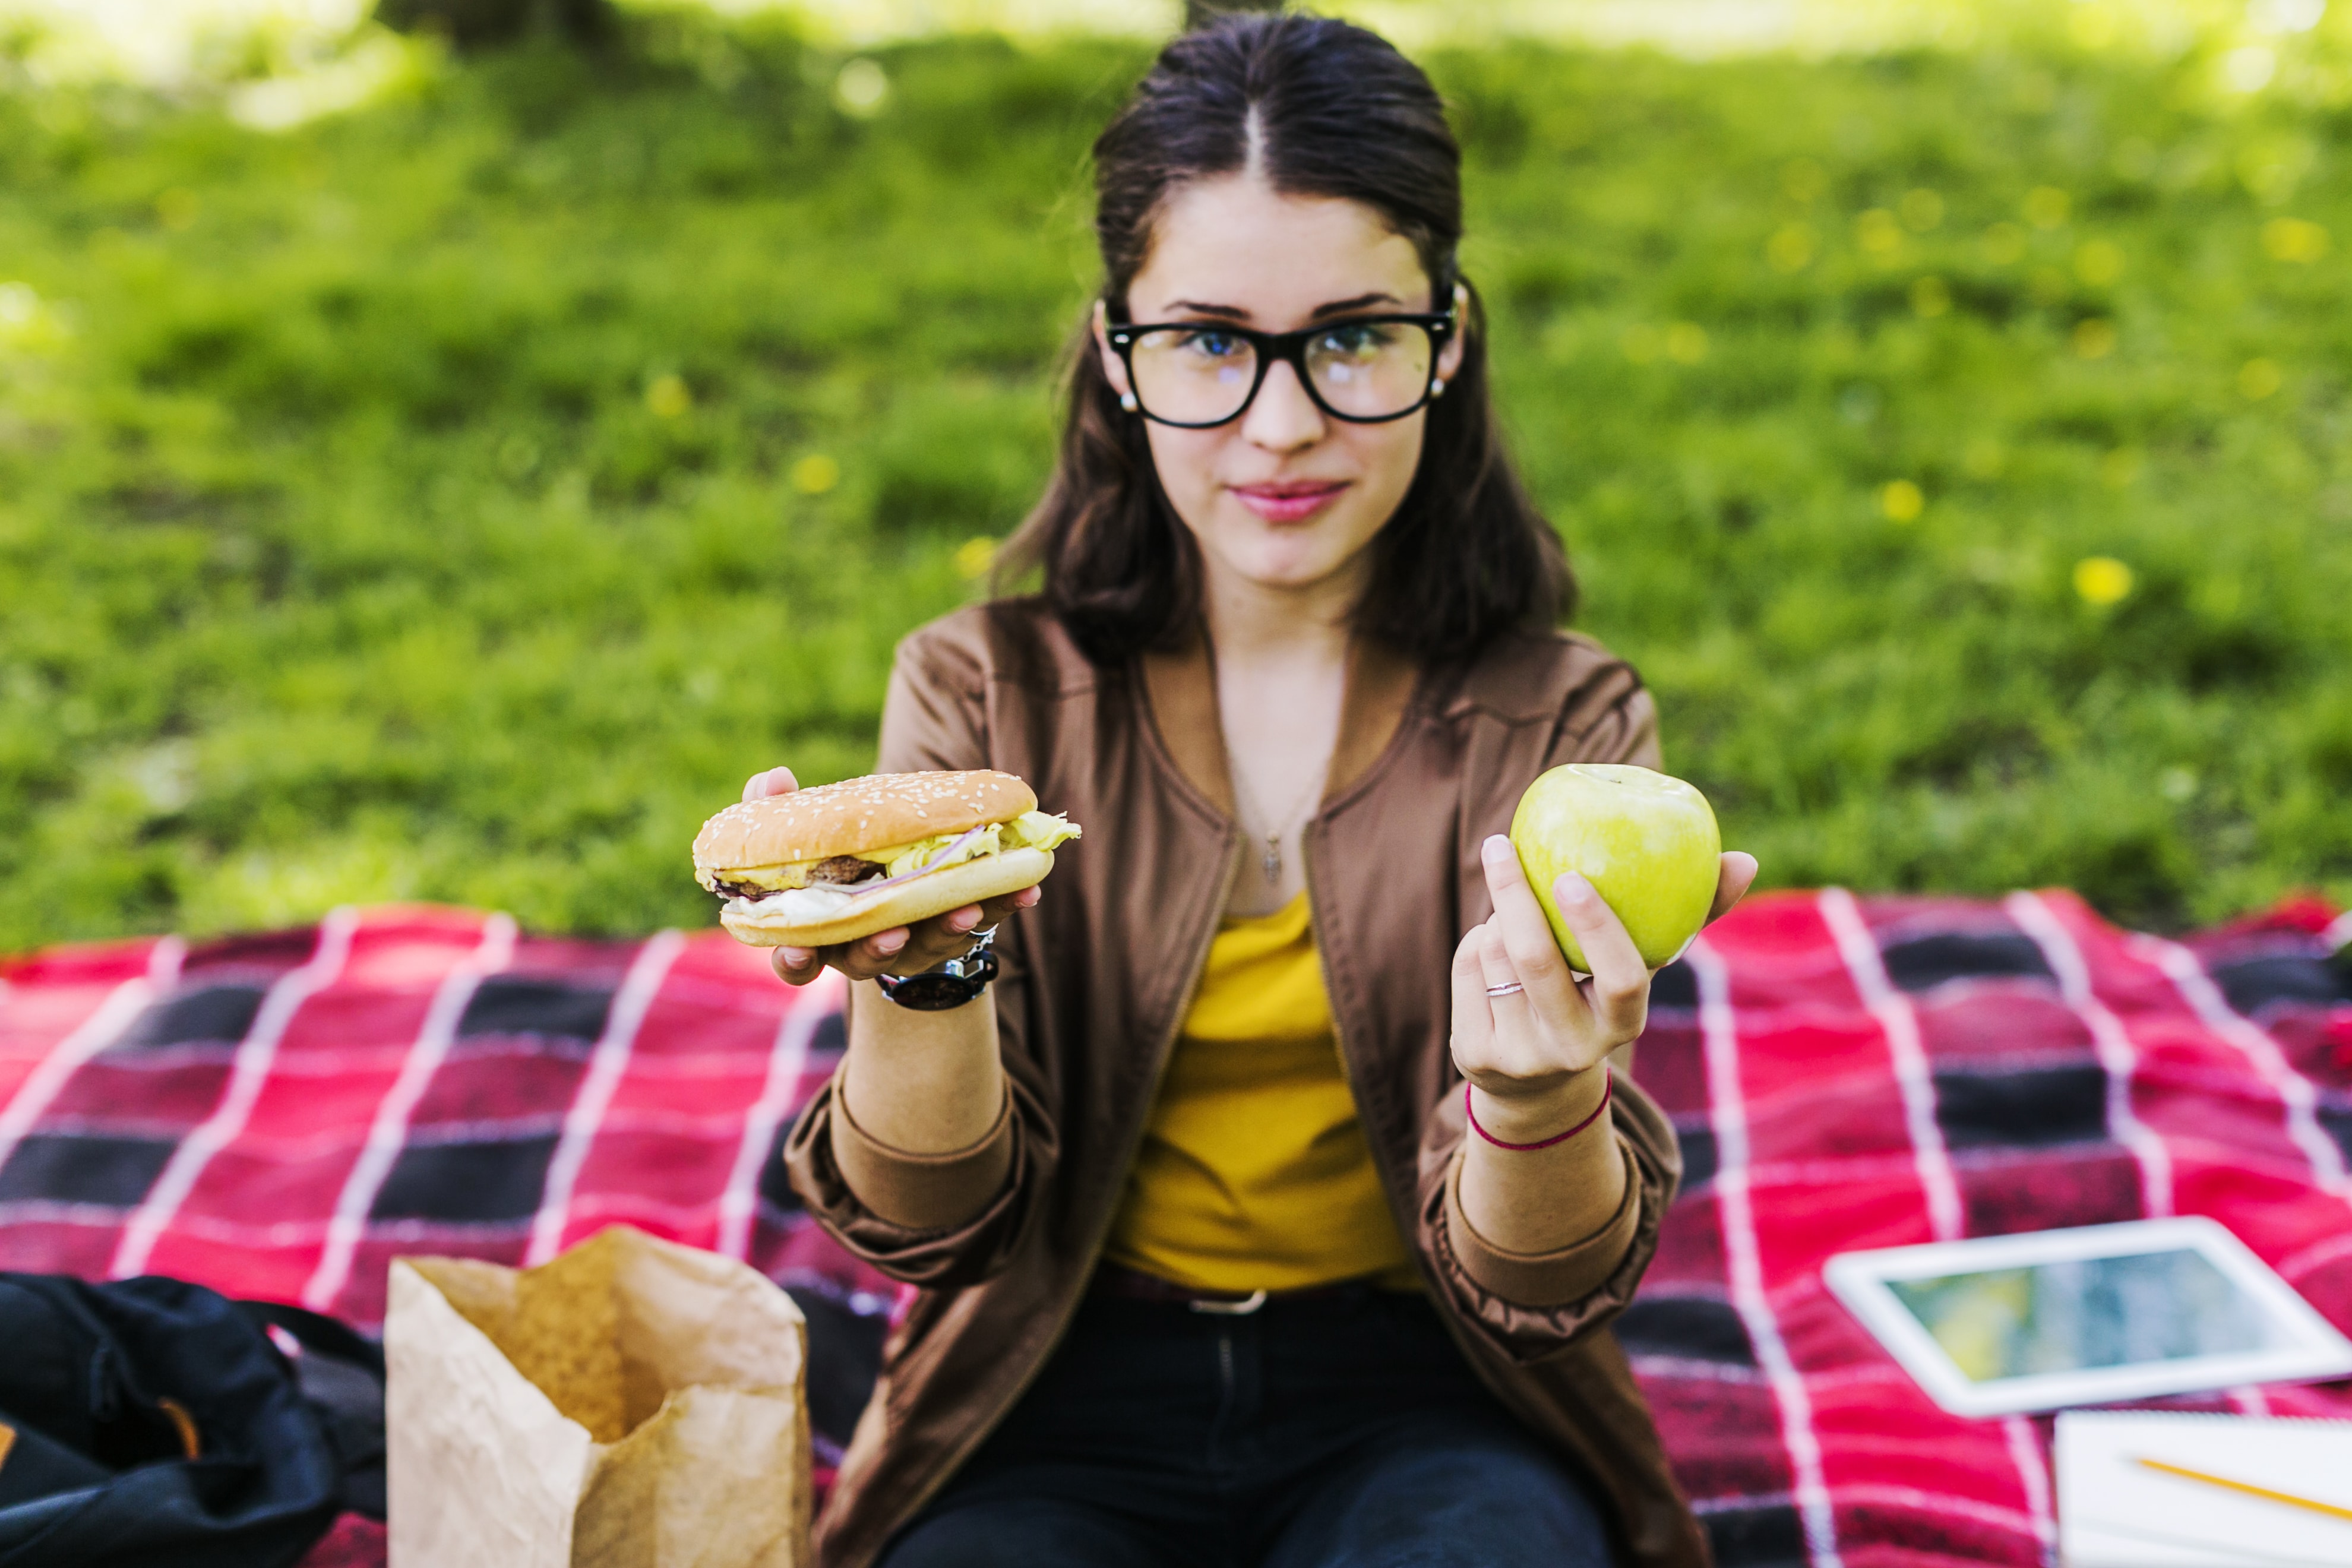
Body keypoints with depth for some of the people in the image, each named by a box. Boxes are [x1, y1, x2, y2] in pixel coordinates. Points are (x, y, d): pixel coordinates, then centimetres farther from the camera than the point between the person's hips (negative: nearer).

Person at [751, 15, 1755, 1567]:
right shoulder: (983, 691, -2)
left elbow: (1538, 1292, -10)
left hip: (1411, 1396, 0)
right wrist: (922, 976, -28)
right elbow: (936, 1221, -7)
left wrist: (1537, 1097, -33)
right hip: (1067, 1400, 1)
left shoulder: (1562, 724, -4)